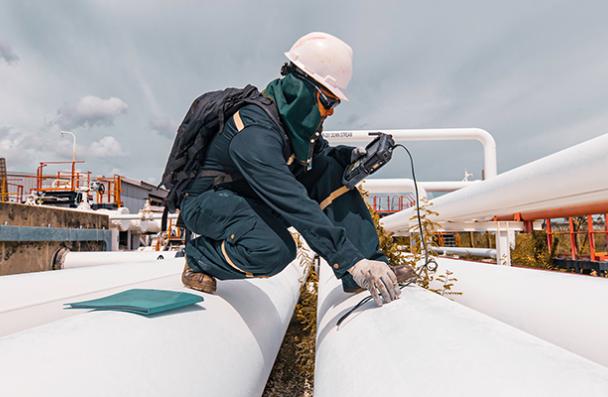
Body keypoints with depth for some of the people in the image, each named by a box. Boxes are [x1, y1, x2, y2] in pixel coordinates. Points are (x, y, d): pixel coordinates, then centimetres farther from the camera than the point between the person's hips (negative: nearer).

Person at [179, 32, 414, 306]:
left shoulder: (295, 117, -6)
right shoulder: (255, 132, -32)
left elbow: (318, 156, 10)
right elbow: (296, 206, -39)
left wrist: (350, 156, -14)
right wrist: (352, 261, -40)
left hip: (254, 200, 8)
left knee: (333, 170, -10)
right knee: (275, 249, -37)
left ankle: (366, 272, -10)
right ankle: (200, 259, -5)